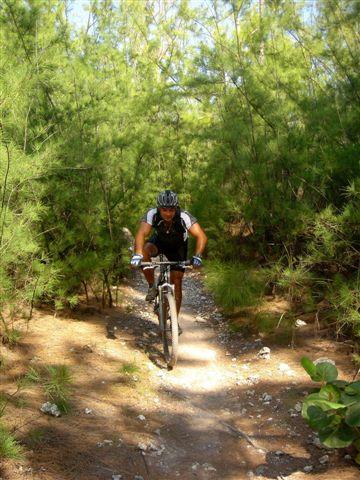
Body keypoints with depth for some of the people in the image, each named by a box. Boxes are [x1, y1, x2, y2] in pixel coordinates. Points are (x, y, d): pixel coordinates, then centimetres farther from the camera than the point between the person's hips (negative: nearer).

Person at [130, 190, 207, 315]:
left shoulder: (184, 217, -35)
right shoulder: (152, 214, -33)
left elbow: (201, 236, -41)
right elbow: (141, 234, -44)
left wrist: (197, 256, -56)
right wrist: (137, 255, -61)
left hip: (178, 247, -1)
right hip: (159, 241, 1)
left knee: (176, 282, -7)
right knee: (145, 250, -32)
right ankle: (152, 286, -12)